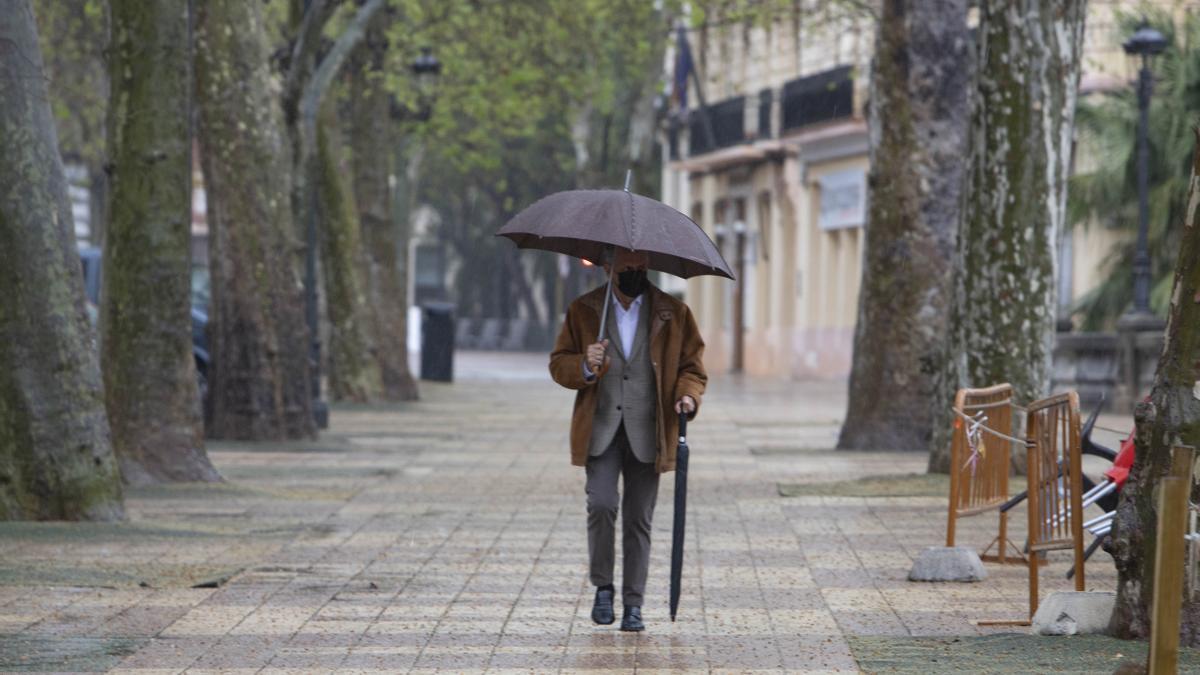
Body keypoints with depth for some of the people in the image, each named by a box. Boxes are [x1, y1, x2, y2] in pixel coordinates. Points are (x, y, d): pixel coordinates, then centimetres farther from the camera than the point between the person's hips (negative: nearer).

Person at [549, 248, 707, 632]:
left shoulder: (673, 314, 7)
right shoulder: (583, 311, 6)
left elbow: (692, 366, 10)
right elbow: (559, 363, 7)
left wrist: (688, 396, -11)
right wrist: (584, 367, -15)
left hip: (647, 433, 1)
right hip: (600, 430, -1)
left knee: (638, 519, 3)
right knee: (601, 504, -16)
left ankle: (633, 605, 11)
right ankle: (603, 587, 4)